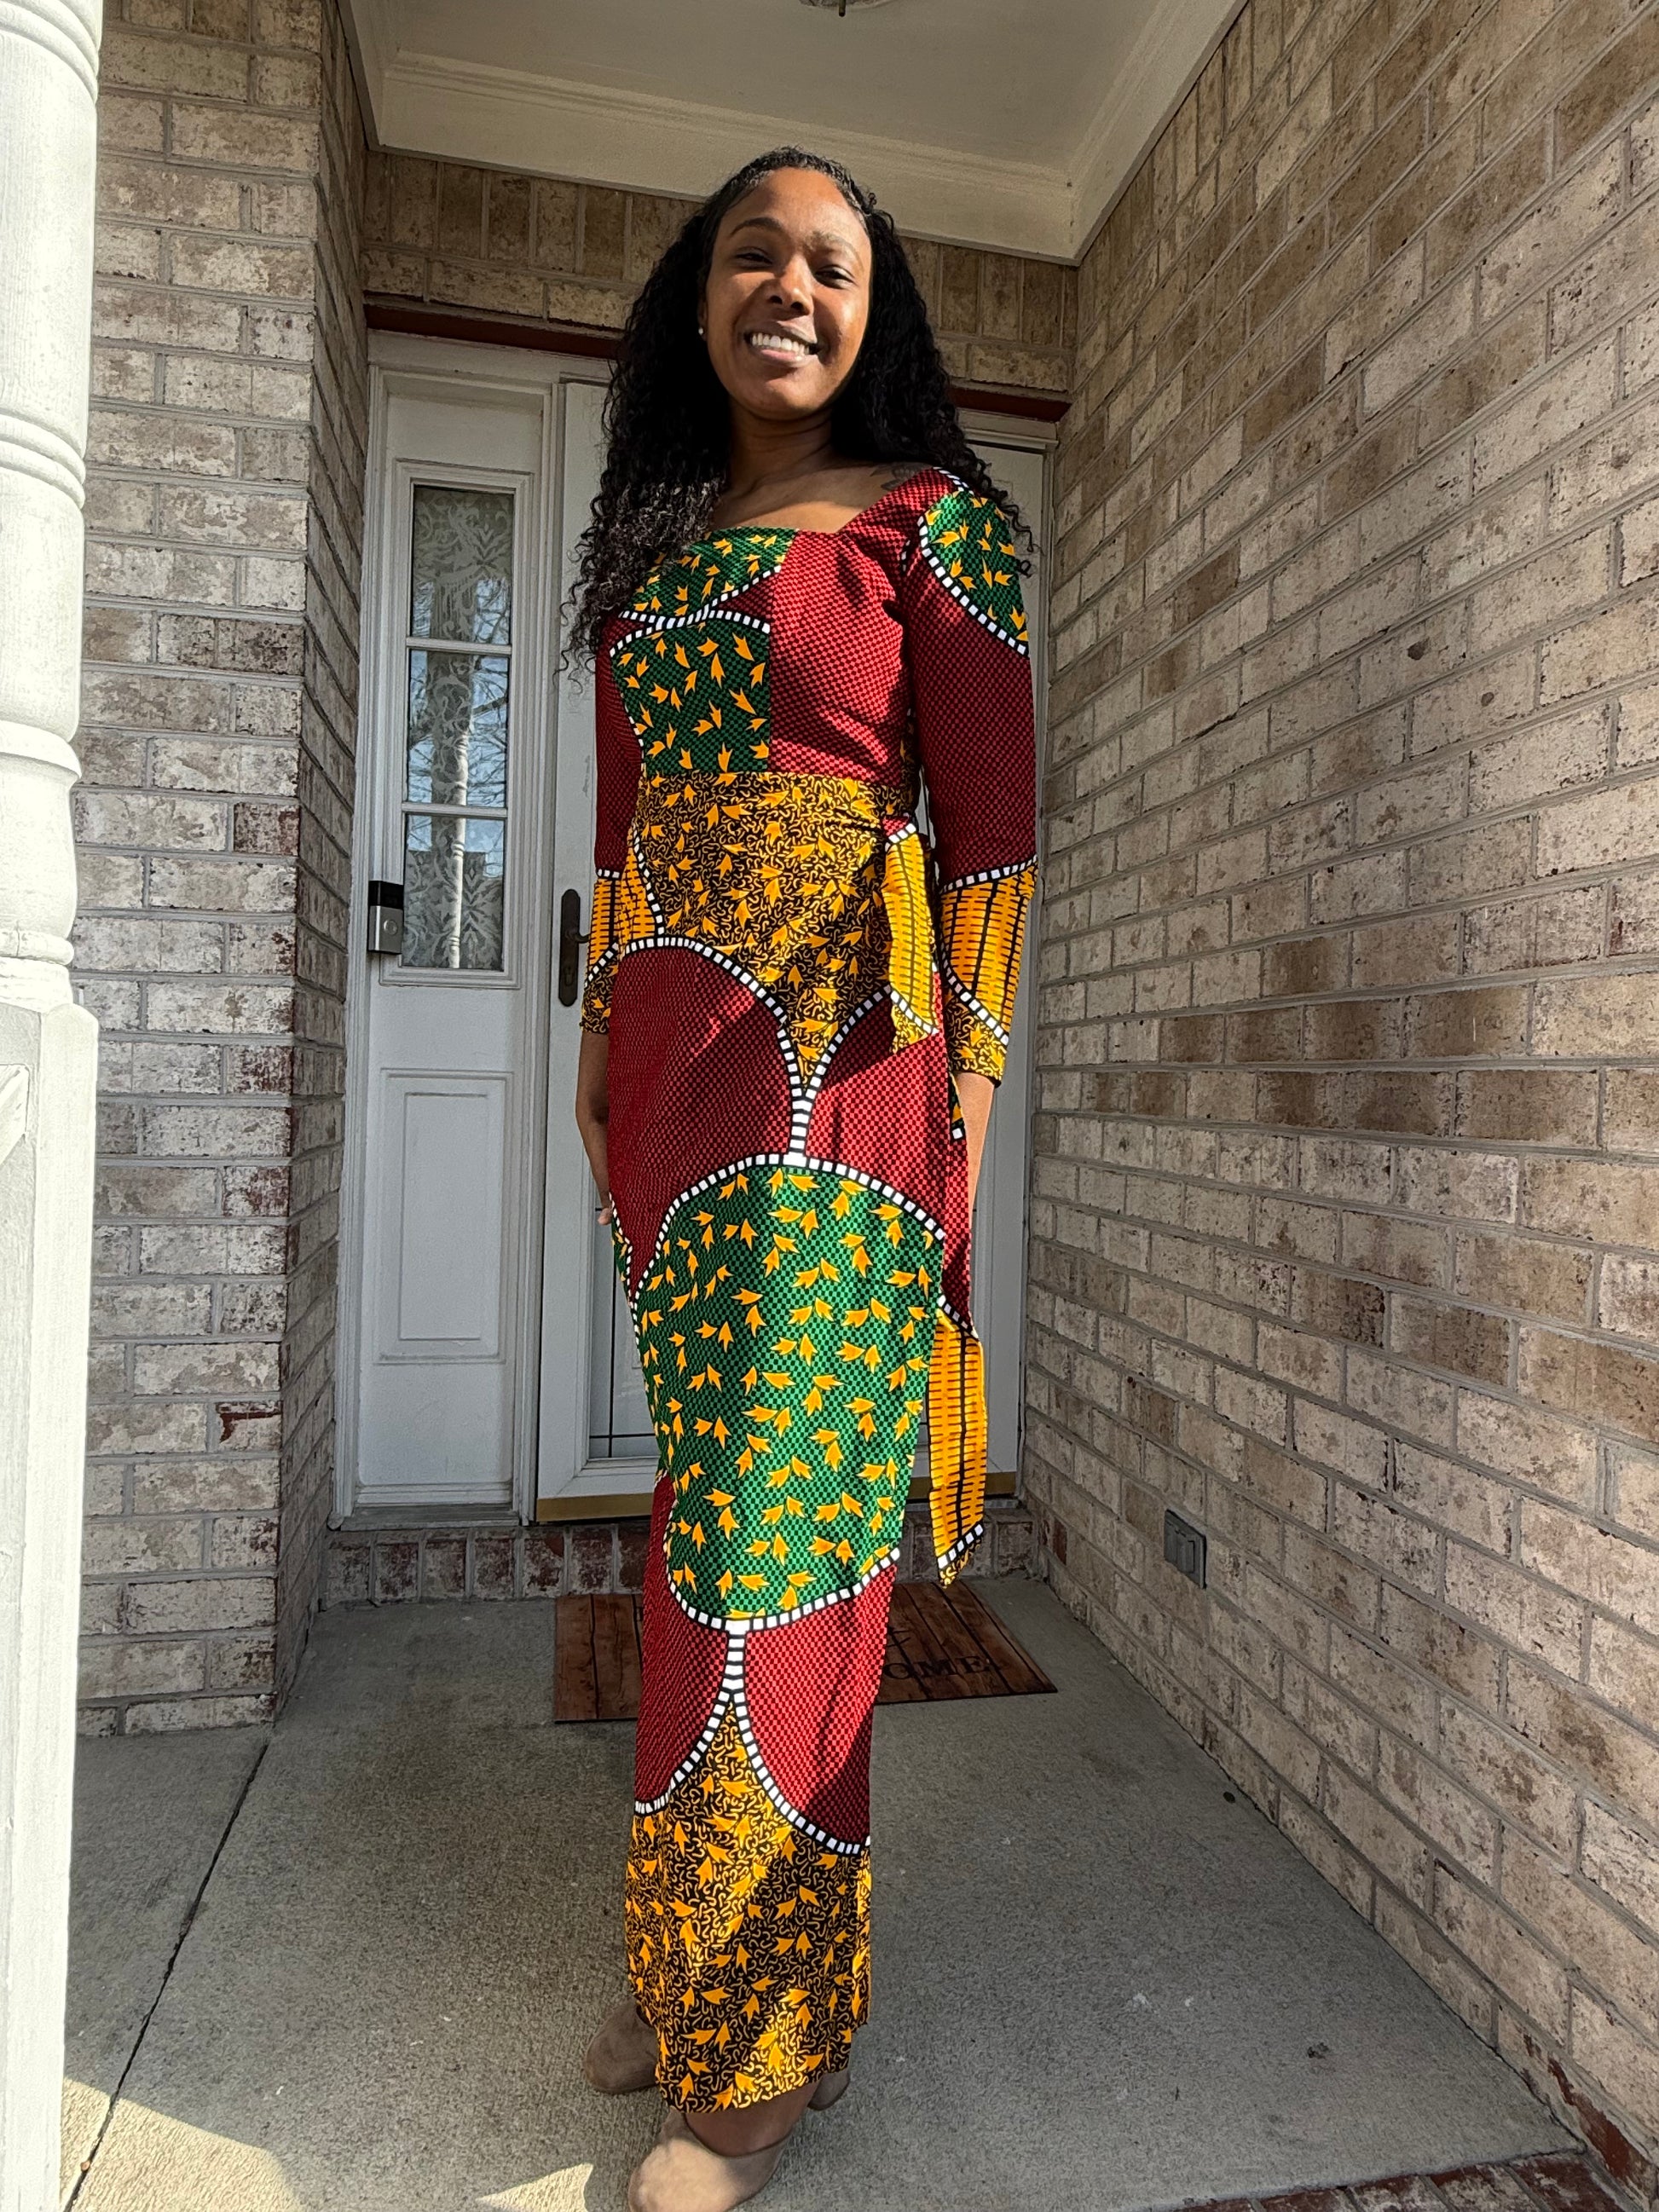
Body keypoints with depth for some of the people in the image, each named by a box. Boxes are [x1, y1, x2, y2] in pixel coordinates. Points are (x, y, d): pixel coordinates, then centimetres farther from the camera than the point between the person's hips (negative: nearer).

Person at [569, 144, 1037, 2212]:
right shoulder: (647, 539, 23)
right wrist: (602, 1042, 14)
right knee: (710, 1478, 10)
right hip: (665, 1049, 6)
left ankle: (756, 2046, 14)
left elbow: (992, 819, -2)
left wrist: (966, 1076, -9)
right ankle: (695, 1958, 28)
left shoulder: (929, 519, 6)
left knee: (774, 1511, -5)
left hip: (836, 1050, -6)